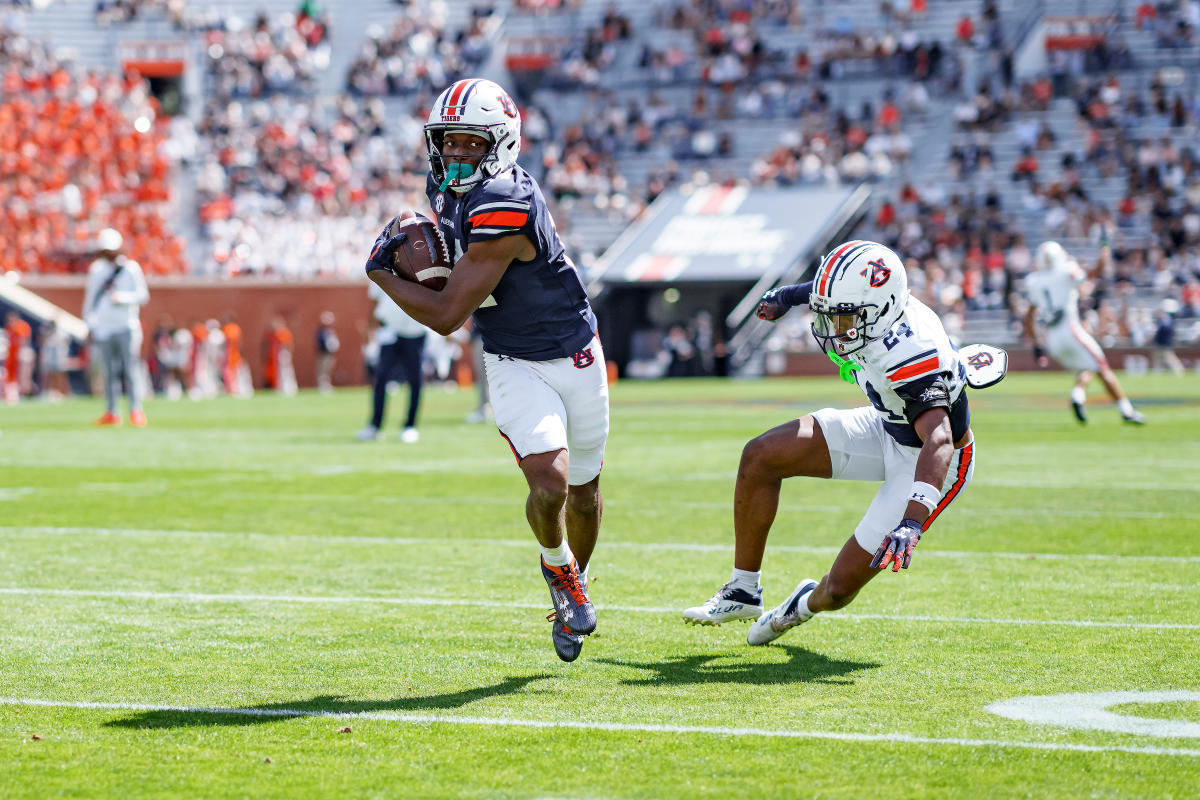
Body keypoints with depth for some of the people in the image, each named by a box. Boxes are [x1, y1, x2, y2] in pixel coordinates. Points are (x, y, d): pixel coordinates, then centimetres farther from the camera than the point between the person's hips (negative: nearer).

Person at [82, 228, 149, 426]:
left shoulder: (131, 268, 2)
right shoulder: (96, 270, 11)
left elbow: (143, 295, -1)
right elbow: (89, 298, 16)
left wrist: (123, 297, -17)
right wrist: (89, 325, 12)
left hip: (126, 326, -3)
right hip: (103, 328, 3)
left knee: (131, 368, -9)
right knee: (109, 371, 2)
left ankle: (136, 410, -9)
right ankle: (111, 412, 5)